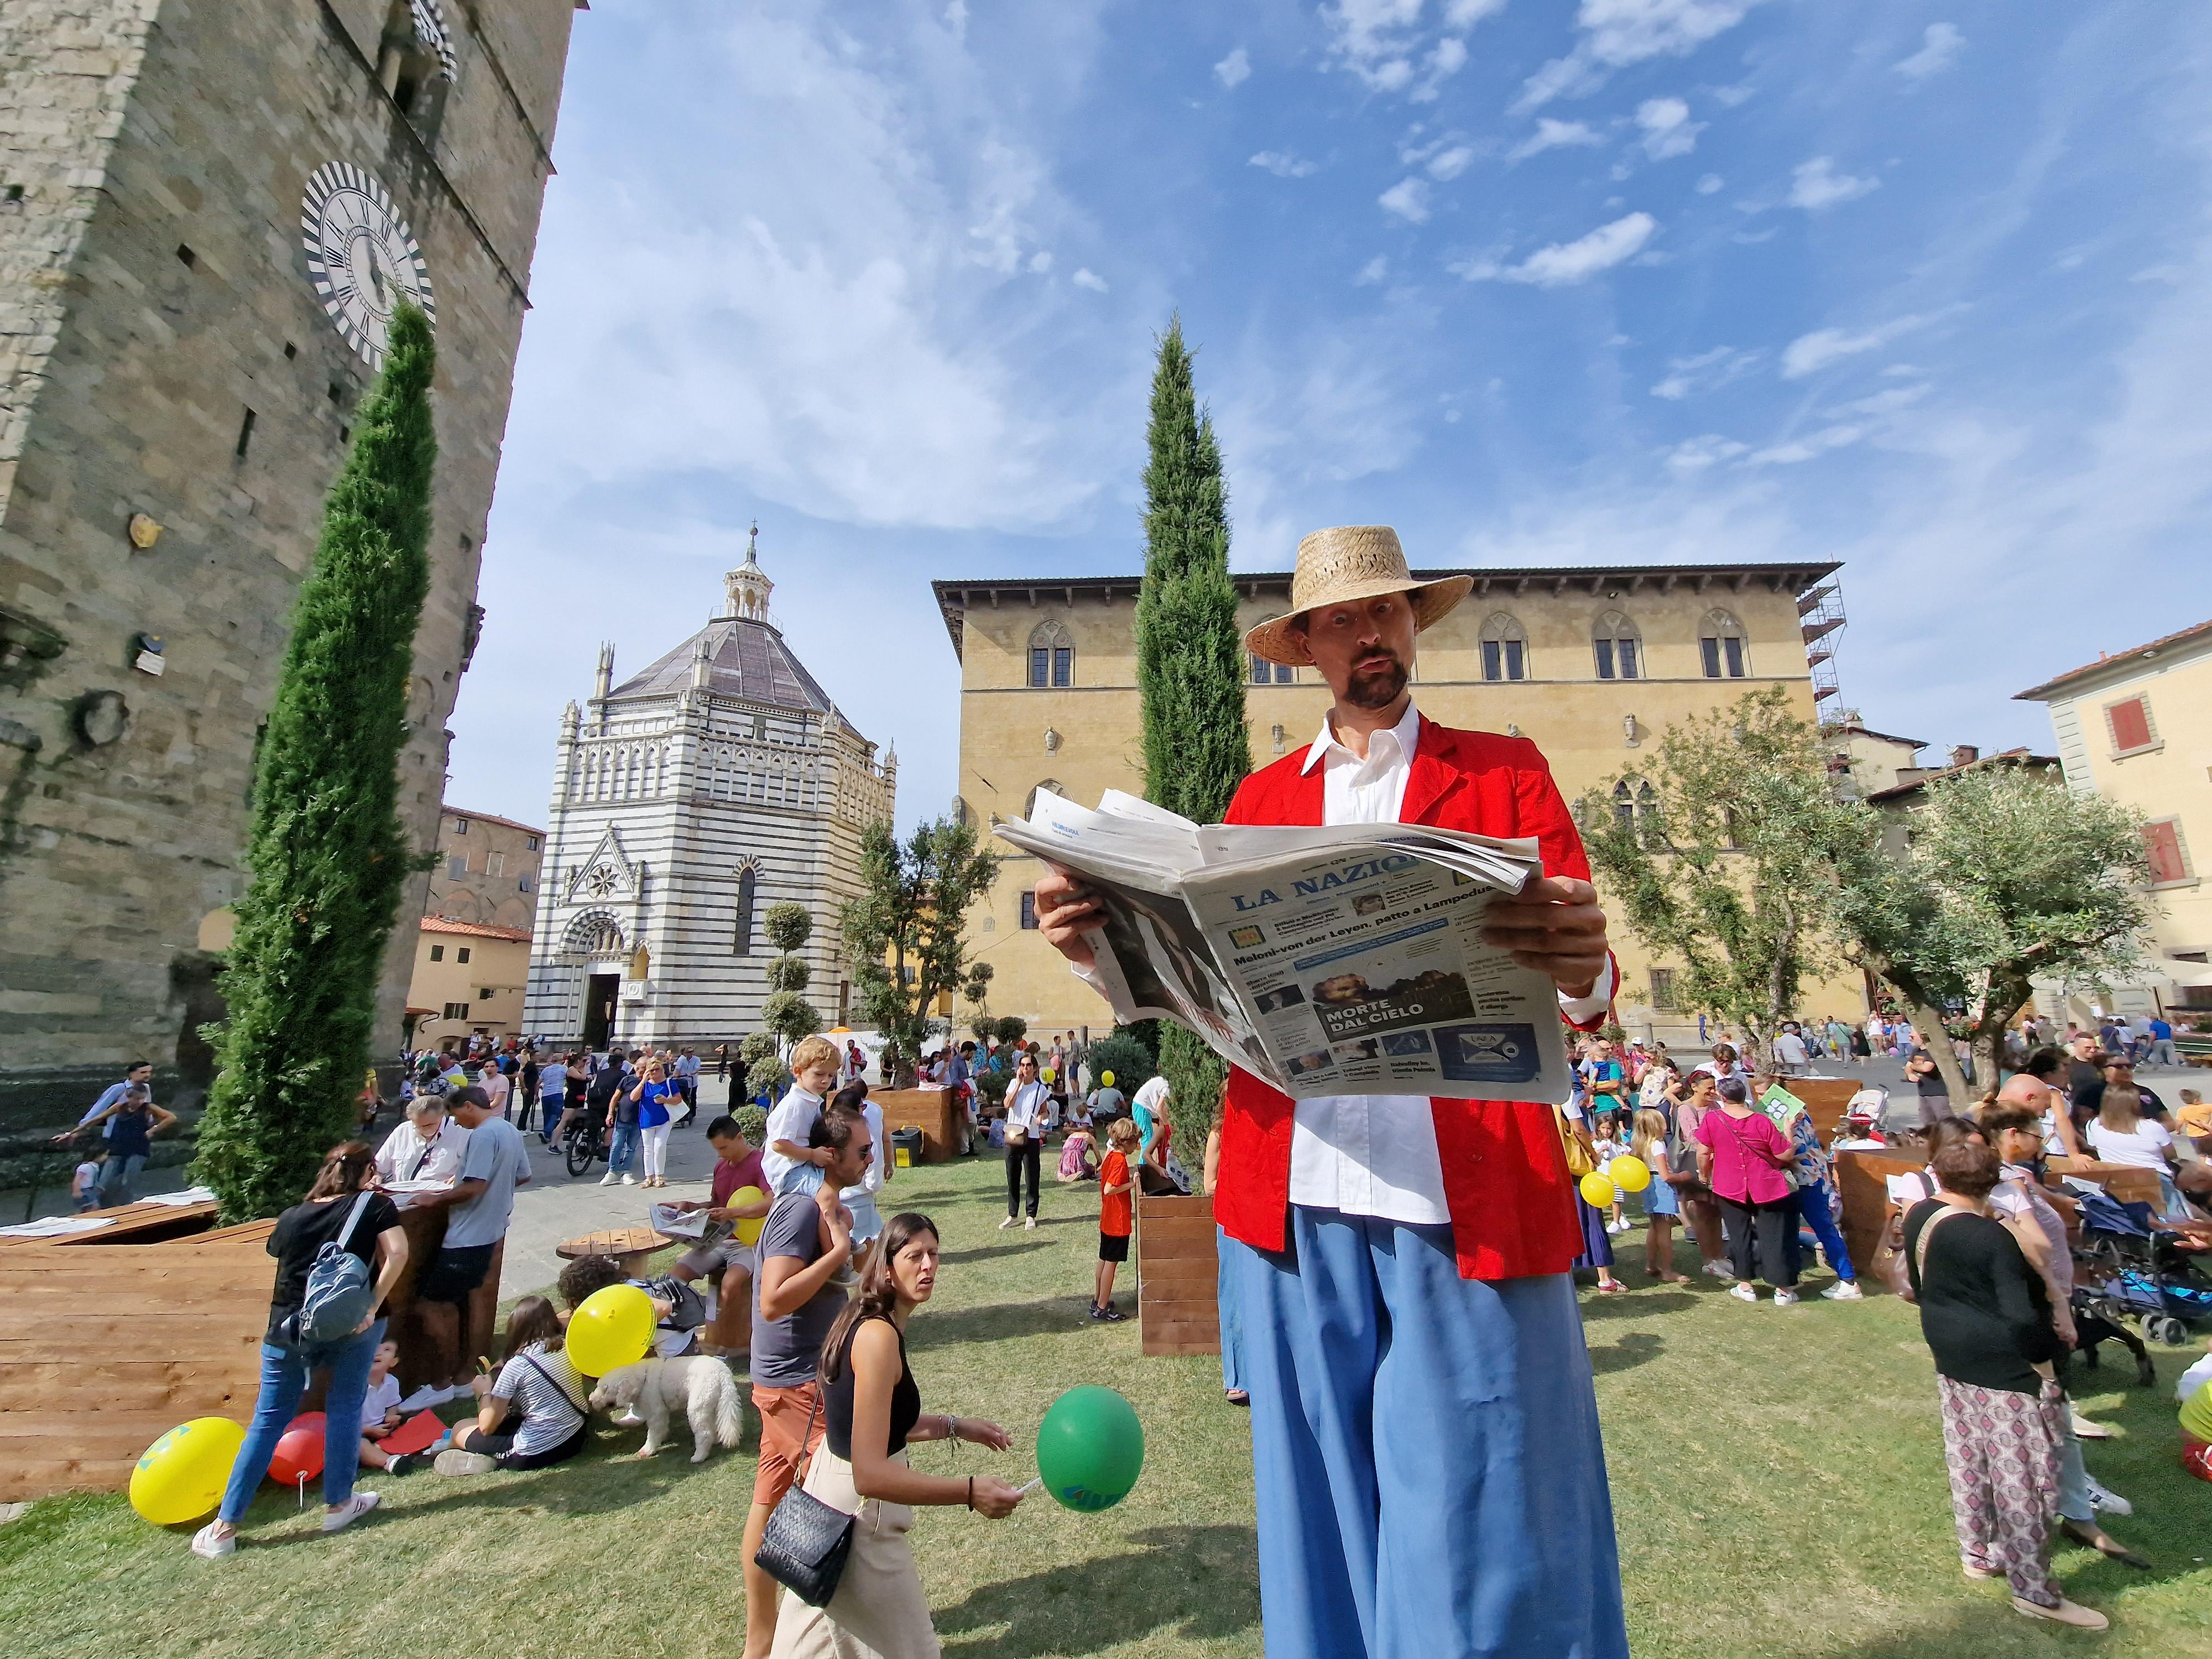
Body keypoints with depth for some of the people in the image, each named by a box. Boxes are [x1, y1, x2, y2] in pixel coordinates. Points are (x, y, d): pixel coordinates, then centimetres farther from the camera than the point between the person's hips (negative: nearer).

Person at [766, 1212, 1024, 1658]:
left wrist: (956, 1427, 12)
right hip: (860, 1517, -9)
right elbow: (870, 1474, -34)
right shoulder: (879, 1337, -31)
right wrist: (971, 1492, -36)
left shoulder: (866, 1321, 0)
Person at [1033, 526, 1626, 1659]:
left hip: (1469, 1205, -1)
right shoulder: (1260, 798, 12)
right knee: (1327, 1519, 15)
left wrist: (1580, 971, -24)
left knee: (1475, 1535, 8)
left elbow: (1583, 986, -2)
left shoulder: (1505, 772, 7)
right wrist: (1100, 949, -12)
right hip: (1296, 1205, 2)